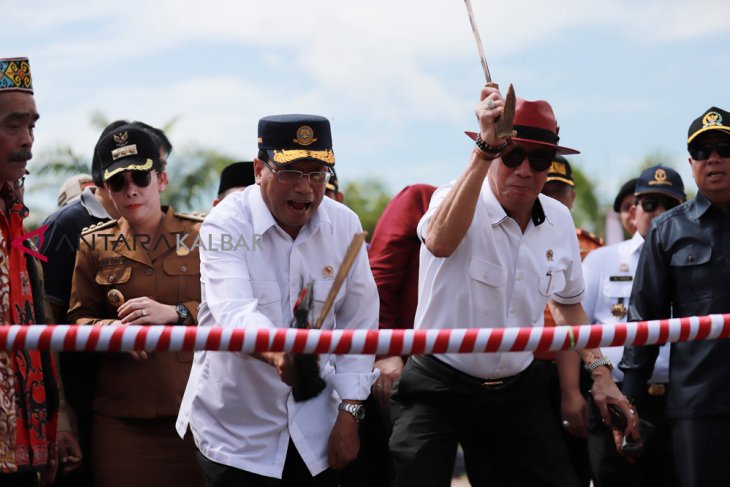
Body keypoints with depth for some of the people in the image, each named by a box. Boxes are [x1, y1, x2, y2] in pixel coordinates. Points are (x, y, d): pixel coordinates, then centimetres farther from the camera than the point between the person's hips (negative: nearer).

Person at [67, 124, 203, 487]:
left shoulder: (200, 236, 7)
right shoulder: (94, 244, 10)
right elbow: (76, 321, 8)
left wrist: (174, 313, -15)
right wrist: (112, 329, -14)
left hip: (194, 412, 0)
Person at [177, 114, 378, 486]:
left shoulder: (345, 225, -2)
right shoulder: (226, 225, -14)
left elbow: (358, 324, 3)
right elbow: (234, 312, -31)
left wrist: (349, 413, -1)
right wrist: (276, 353, -51)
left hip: (314, 429, 3)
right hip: (235, 432, -3)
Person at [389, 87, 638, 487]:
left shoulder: (559, 220, 4)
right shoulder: (459, 198, -14)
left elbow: (568, 305, 20)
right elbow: (440, 242, -40)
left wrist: (600, 372, 11)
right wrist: (486, 148, -42)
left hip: (518, 392, 5)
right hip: (439, 389, -5)